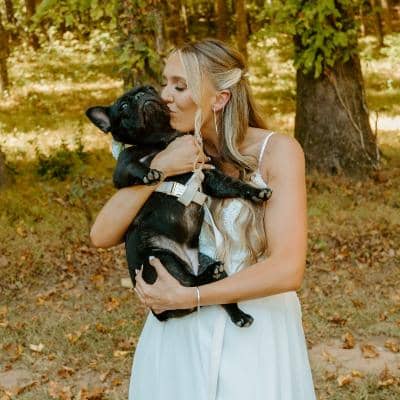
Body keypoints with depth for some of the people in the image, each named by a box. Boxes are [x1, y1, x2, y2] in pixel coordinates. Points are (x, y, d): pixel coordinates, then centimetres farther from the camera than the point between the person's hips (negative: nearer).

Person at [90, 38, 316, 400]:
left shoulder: (277, 151, -12)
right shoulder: (176, 153, -1)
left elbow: (287, 270, -21)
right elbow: (102, 236, -9)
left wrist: (184, 297, -18)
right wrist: (159, 168, -20)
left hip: (256, 334, -3)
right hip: (179, 335, 3)